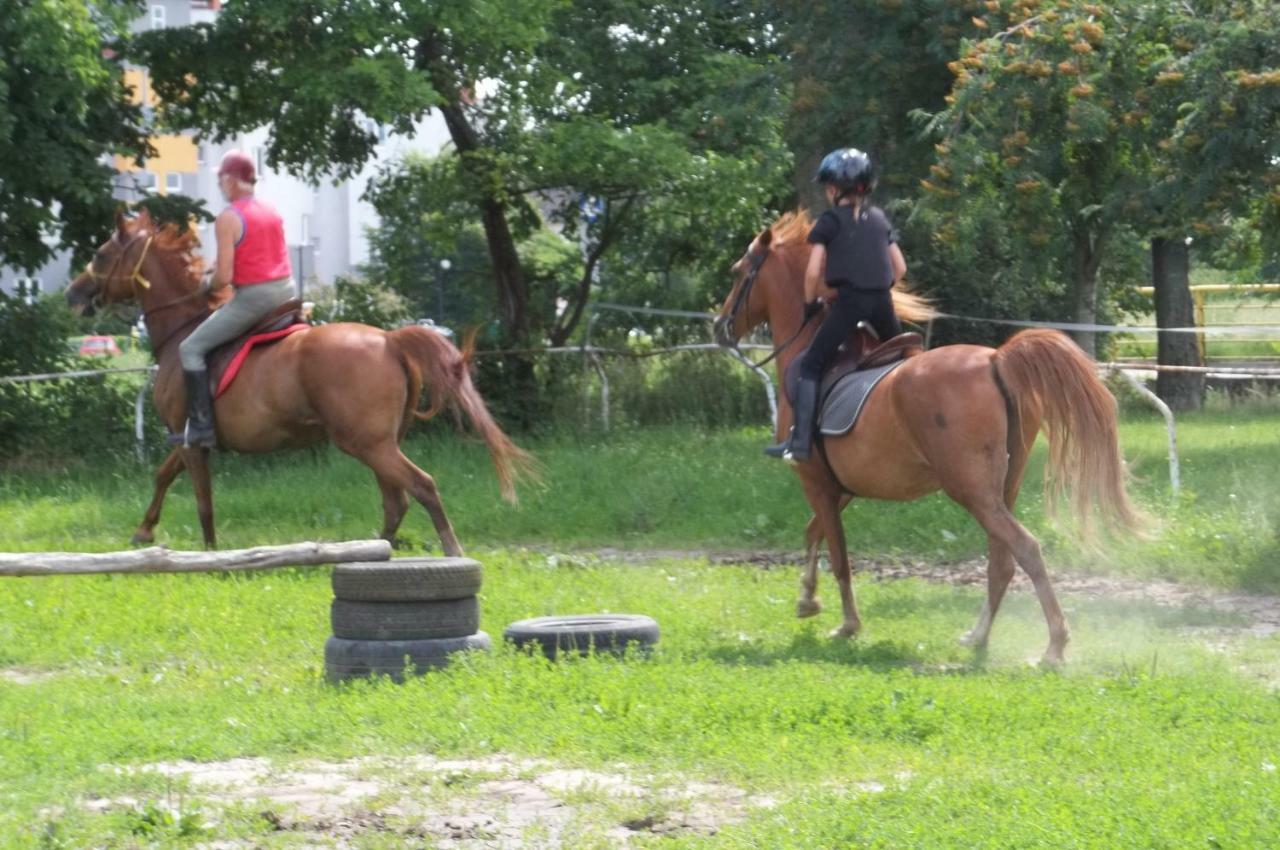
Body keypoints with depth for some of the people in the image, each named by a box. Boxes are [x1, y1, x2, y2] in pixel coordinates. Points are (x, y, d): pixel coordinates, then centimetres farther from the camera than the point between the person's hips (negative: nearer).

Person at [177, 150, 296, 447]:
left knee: (191, 349, 1)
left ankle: (201, 426, -5)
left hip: (252, 297, -7)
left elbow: (224, 276, -16)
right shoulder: (272, 211, 10)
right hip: (287, 292, 7)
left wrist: (207, 284, 6)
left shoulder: (228, 219, -12)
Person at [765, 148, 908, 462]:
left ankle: (800, 442, -13)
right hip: (882, 301, 5)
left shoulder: (830, 221, 0)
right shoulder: (880, 218, 15)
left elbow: (813, 272, -6)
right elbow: (900, 268, 15)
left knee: (811, 366, -1)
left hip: (849, 300, -5)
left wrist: (810, 304, 9)